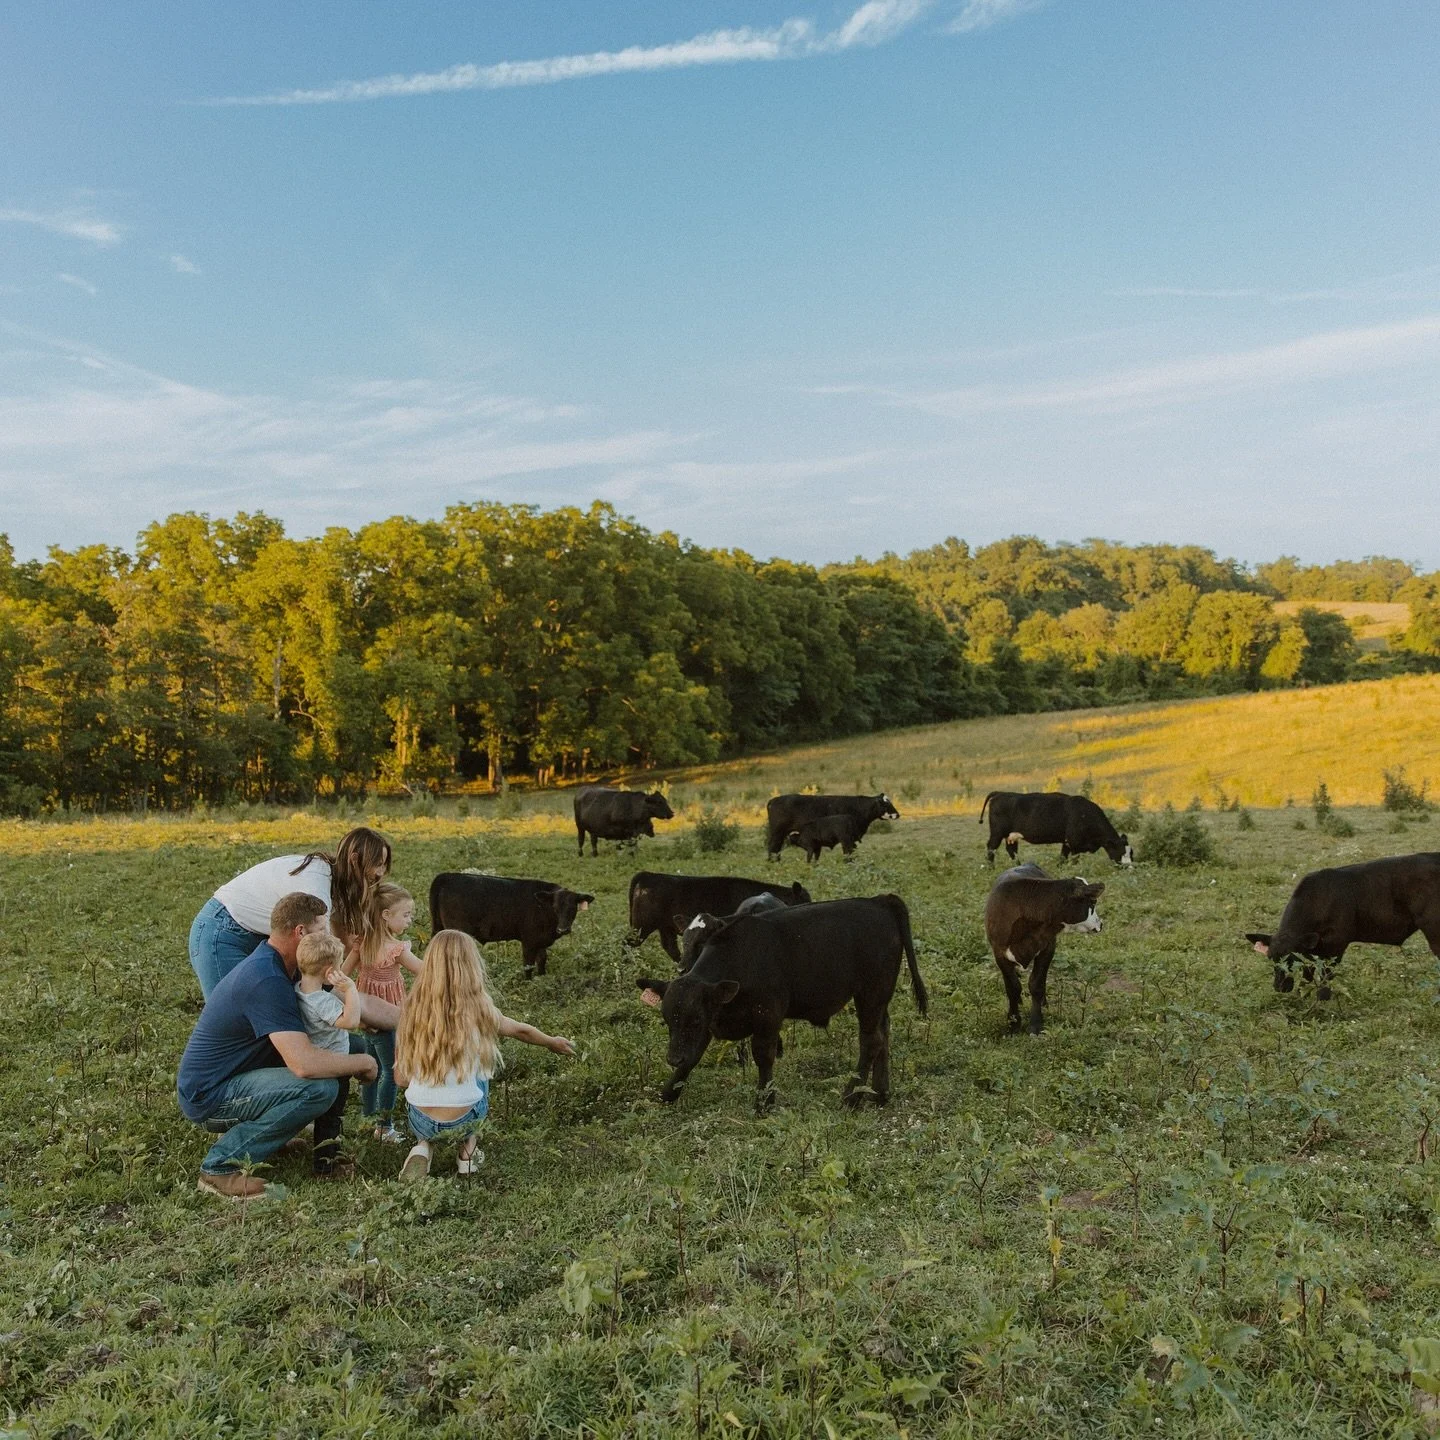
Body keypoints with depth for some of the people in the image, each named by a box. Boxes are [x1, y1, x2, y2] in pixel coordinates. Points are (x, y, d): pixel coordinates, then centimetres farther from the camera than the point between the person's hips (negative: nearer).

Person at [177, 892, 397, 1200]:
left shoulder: (289, 968, 3)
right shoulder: (266, 981, -28)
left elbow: (361, 1003, 8)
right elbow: (305, 1064, -34)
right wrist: (363, 1063, -18)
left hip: (230, 1077, 10)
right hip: (208, 1097, -10)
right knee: (320, 1088, -28)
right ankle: (221, 1166, -12)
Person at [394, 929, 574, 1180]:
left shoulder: (413, 1010, -6)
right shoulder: (478, 1010, -10)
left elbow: (401, 1078, 1)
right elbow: (521, 1031, 9)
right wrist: (553, 1042, 30)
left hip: (422, 1122, 1)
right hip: (462, 1120, -1)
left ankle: (422, 1146, 8)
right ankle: (467, 1148, 23)